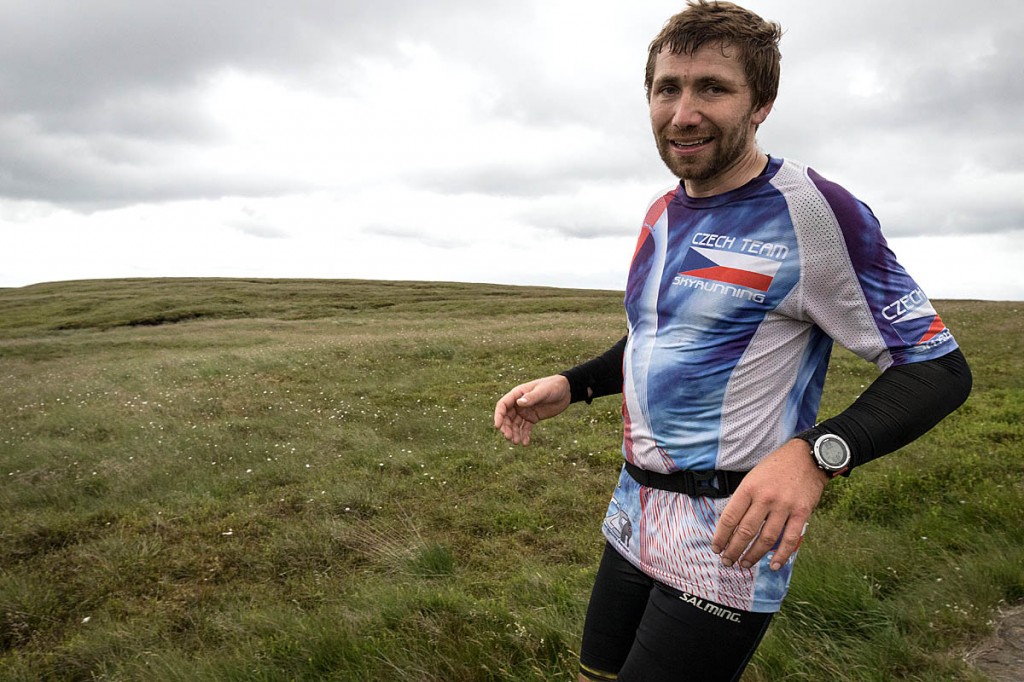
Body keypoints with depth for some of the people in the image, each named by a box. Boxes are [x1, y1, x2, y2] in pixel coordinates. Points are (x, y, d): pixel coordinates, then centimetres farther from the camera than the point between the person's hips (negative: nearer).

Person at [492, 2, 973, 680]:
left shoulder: (812, 210, -15)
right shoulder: (662, 215, 8)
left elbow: (939, 367, -14)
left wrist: (814, 454, -31)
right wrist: (570, 385, 5)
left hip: (729, 532, -7)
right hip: (636, 514, 8)